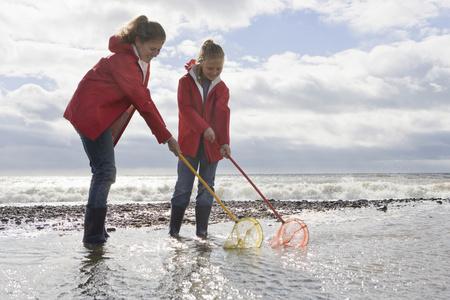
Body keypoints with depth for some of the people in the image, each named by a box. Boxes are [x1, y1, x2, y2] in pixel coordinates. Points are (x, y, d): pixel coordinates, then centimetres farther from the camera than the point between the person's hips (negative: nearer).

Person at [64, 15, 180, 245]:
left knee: (103, 171, 11)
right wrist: (167, 137, -26)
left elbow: (142, 100, 10)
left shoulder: (142, 63, 8)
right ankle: (93, 235, -14)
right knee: (105, 170, -15)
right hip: (91, 114, -10)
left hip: (102, 118, 10)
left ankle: (95, 231, 18)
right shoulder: (123, 60, -22)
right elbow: (143, 102, -27)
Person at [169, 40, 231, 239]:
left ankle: (201, 230, 11)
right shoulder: (186, 82, -1)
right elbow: (186, 108, -12)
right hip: (189, 142, -3)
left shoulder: (221, 88, 6)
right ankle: (174, 229, 7)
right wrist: (204, 128, -22)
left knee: (207, 187, 5)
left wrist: (225, 142, -17)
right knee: (183, 187, -1)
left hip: (212, 144, 3)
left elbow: (223, 115, -4)